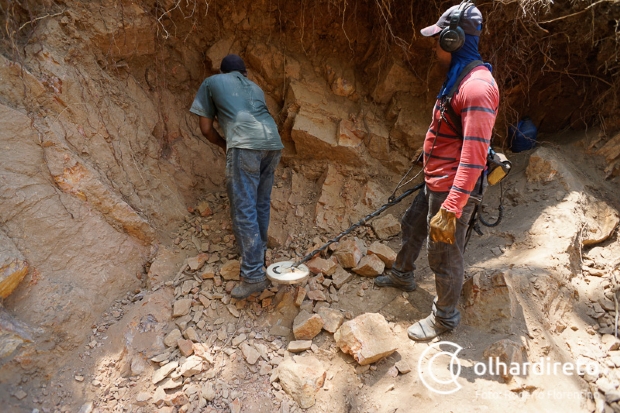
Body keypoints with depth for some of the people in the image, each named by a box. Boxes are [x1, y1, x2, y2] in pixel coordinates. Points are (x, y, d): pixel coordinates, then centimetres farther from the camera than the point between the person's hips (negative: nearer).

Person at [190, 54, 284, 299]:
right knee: (261, 203, 17)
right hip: (273, 142, 6)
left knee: (243, 208, -5)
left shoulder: (211, 82, 22)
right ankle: (258, 255, 30)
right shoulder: (255, 88, 34)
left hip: (245, 143, -5)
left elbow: (206, 128, 19)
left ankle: (253, 275, -8)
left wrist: (223, 144, 36)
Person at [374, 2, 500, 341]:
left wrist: (450, 209, -32)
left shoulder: (477, 87, -23)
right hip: (435, 183, 10)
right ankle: (402, 275, 50)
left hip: (452, 190, -10)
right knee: (411, 225, 26)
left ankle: (445, 317, 25)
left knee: (444, 254, 4)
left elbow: (474, 157, -30)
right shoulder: (457, 78, 10)